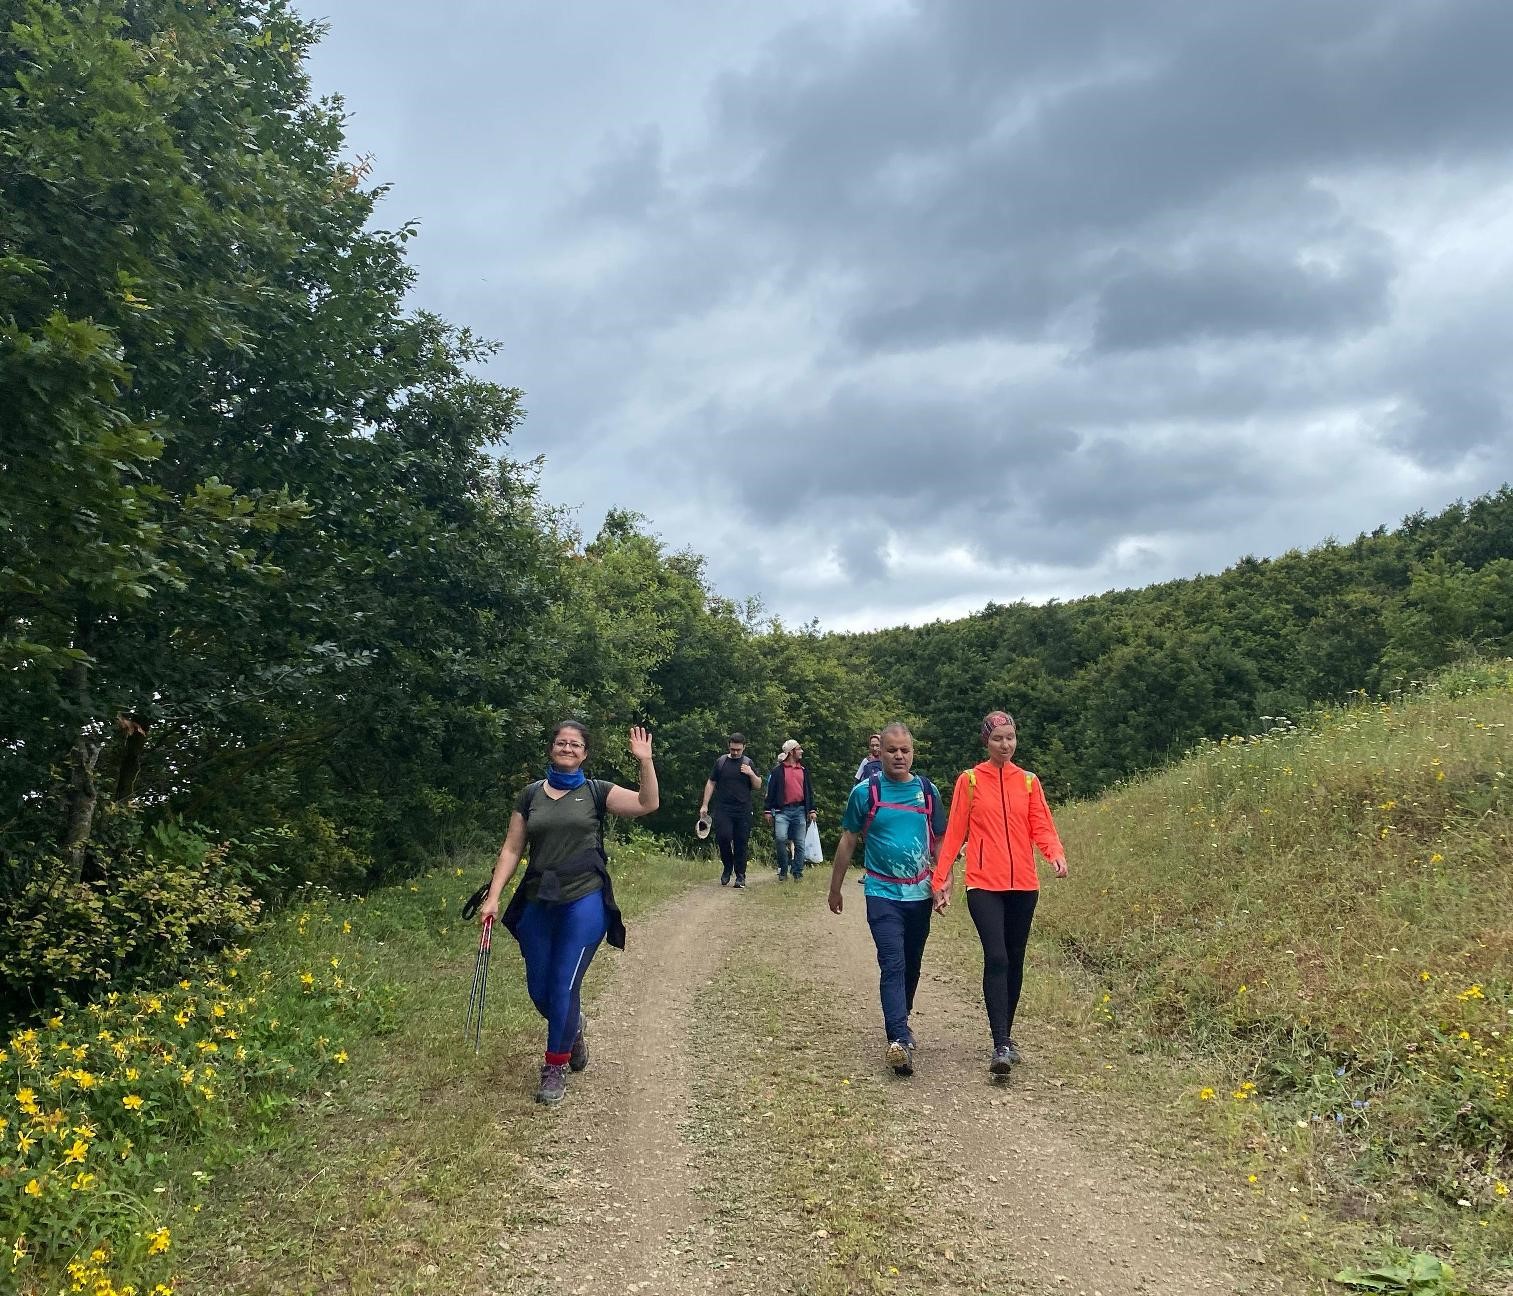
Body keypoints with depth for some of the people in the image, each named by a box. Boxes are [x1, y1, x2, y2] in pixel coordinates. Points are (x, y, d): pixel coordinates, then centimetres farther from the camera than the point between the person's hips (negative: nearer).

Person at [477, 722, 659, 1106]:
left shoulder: (596, 792, 2)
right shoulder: (531, 795, 8)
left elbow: (647, 804, -10)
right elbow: (512, 849, 8)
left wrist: (645, 761, -21)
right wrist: (493, 897, 1)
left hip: (583, 902, -3)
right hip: (538, 903, 3)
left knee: (564, 988, -4)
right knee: (539, 991, 10)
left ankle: (555, 1068, 15)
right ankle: (574, 1027, 42)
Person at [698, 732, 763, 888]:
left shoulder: (748, 763, 9)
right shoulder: (721, 762, 7)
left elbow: (758, 786, 10)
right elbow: (711, 783, 11)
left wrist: (751, 774, -9)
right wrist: (705, 805, 5)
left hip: (743, 810, 1)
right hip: (723, 809, -1)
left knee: (741, 843, 0)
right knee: (723, 837, -16)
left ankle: (740, 876, 9)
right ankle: (727, 868, 9)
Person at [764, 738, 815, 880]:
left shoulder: (803, 770, 15)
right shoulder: (778, 770, 2)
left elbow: (809, 791, 17)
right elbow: (770, 791, 2)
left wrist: (812, 810, 10)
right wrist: (768, 810, -2)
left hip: (800, 810, 4)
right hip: (783, 810, -4)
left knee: (799, 843, 3)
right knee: (781, 838, -20)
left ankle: (798, 873, 11)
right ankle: (783, 870, -3)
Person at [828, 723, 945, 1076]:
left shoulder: (927, 791, 3)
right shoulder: (865, 792, -4)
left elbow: (940, 841, 10)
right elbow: (848, 842, 4)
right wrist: (835, 889, 8)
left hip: (920, 894, 4)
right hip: (882, 894, -3)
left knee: (911, 966, 15)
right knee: (893, 965, -15)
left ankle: (898, 1024, 34)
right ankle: (900, 1041, -21)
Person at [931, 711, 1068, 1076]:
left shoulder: (1028, 782, 9)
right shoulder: (970, 780, 2)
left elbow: (1042, 827, 4)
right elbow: (954, 833, 2)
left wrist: (1056, 853, -17)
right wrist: (941, 880, -1)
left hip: (1023, 884, 3)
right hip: (984, 884, -3)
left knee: (1015, 960, 11)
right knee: (996, 958, -14)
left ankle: (1006, 1033, 25)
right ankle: (1001, 1045, -14)